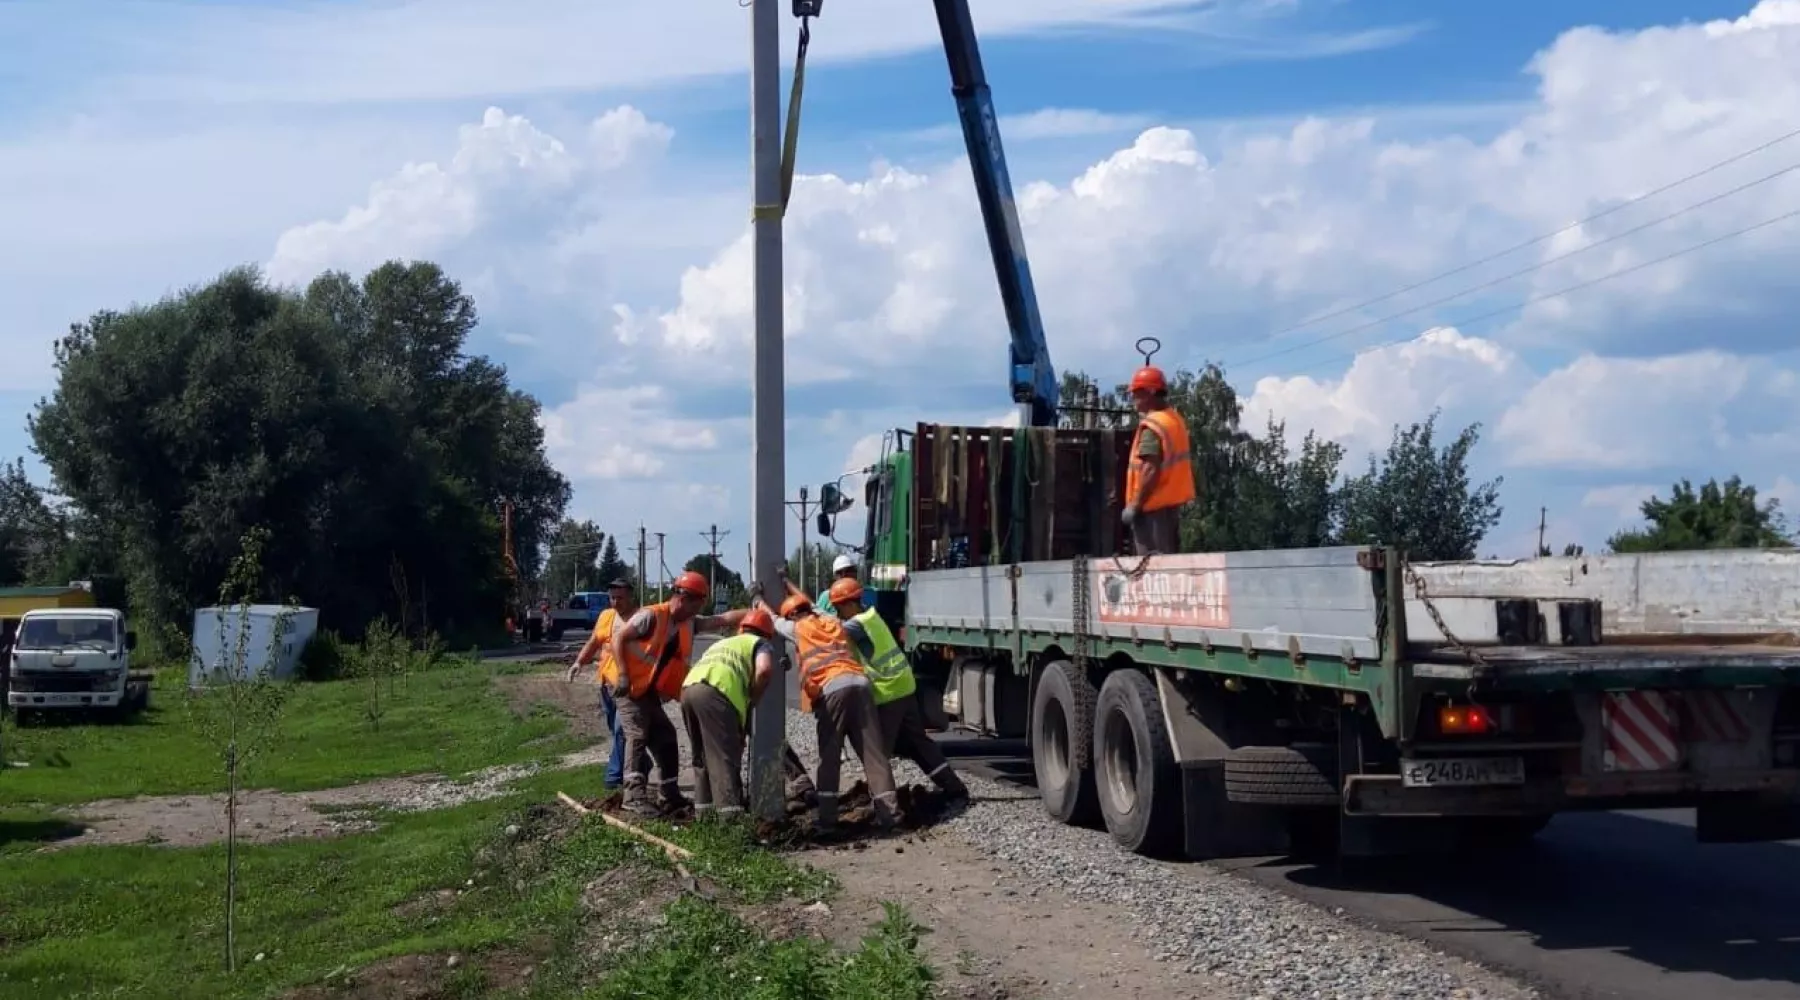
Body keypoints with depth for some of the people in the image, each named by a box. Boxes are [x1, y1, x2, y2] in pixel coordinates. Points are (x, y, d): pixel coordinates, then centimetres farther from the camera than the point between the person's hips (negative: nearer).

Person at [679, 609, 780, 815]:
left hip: (688, 688, 6)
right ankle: (731, 815, -17)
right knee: (725, 757, -8)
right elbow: (765, 670, -2)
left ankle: (703, 812, 20)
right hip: (715, 692, -6)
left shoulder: (722, 643, 40)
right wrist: (752, 700, 11)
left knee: (702, 757, 19)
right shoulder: (760, 643, 21)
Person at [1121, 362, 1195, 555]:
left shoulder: (1152, 426, -17)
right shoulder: (1175, 418, 11)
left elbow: (1151, 470, -23)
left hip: (1154, 504, -9)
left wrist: (1134, 505, -19)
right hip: (1172, 500, 9)